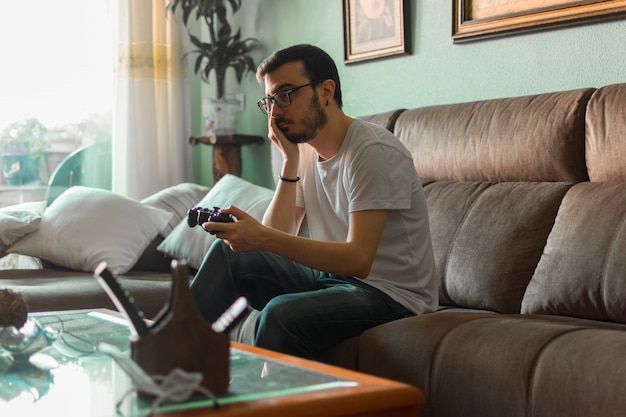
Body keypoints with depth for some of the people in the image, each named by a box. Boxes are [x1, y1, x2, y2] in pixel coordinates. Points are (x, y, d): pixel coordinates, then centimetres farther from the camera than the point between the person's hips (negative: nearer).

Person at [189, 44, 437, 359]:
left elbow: (358, 259, -28)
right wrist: (290, 162, -8)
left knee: (282, 314, -32)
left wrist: (262, 237, -34)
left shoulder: (374, 151, -18)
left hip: (391, 294, -8)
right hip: (331, 275, 8)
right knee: (228, 253, -2)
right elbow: (278, 237, 0)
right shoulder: (305, 149, 8)